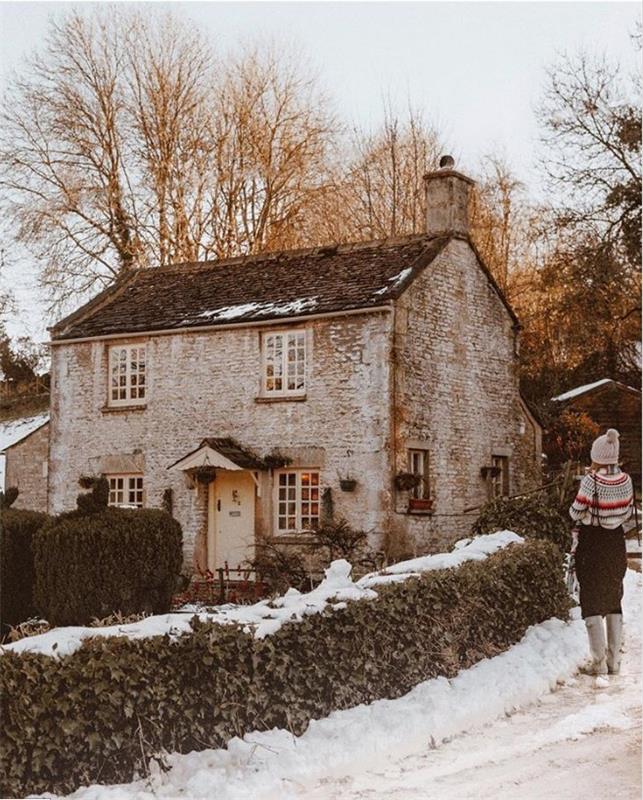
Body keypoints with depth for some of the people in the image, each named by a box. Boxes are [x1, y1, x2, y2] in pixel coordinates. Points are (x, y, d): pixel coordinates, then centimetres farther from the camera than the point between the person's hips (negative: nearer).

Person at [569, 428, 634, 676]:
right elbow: (628, 512, 8)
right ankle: (614, 660, 18)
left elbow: (576, 513, -15)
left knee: (592, 602, 3)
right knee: (614, 600, 15)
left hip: (592, 542, -5)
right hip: (616, 543, 5)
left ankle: (599, 662, 0)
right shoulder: (625, 480, -3)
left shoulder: (591, 480, -18)